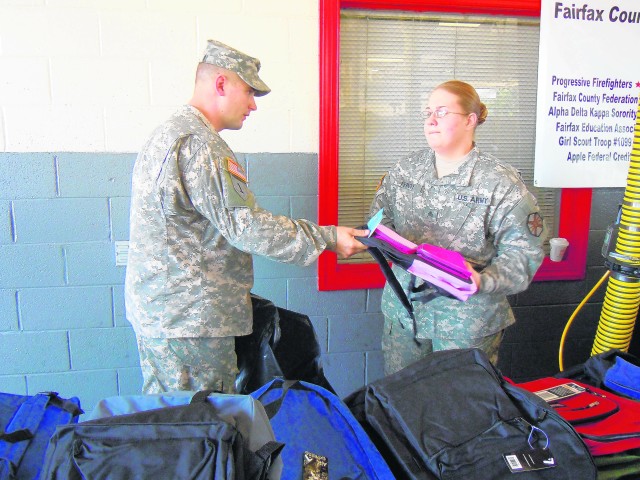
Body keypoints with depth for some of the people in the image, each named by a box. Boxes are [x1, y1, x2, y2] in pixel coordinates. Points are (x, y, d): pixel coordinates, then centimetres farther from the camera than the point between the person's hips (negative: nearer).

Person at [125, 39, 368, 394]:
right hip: (189, 317, -11)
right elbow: (245, 225, -22)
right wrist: (325, 238, -14)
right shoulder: (198, 144, -19)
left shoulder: (170, 133, 17)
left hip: (160, 307, 11)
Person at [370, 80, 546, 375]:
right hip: (403, 307, 4)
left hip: (467, 319, -3)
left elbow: (523, 252, -11)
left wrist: (484, 280, -26)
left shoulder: (501, 182, -8)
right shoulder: (404, 170, 6)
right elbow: (380, 220, 7)